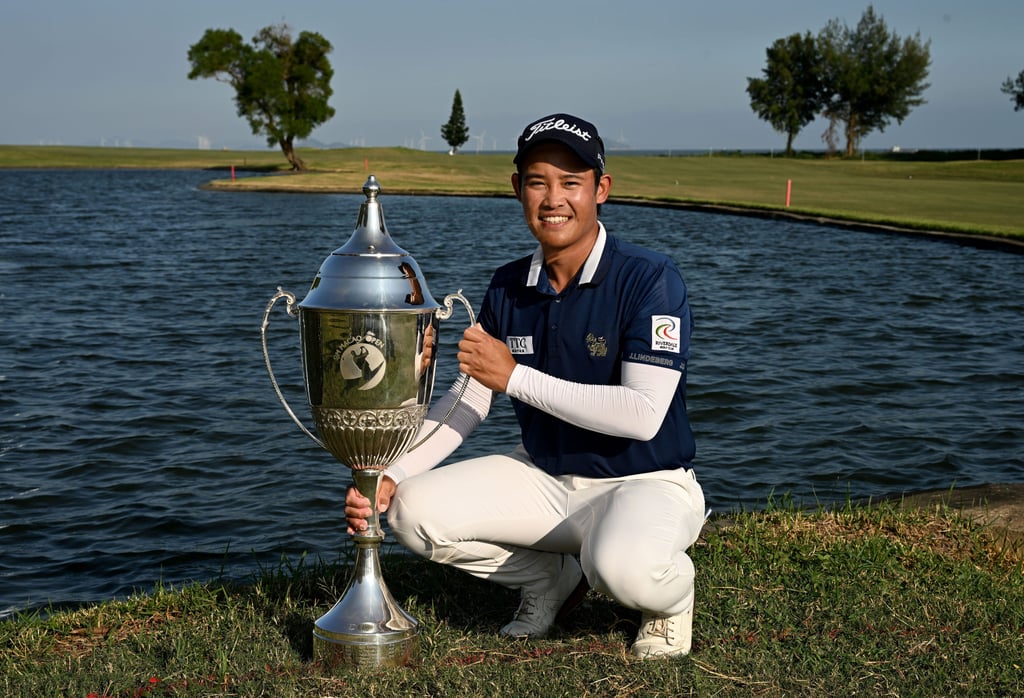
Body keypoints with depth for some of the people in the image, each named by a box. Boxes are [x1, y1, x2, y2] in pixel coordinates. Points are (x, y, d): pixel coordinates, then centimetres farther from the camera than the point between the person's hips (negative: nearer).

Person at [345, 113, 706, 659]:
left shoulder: (650, 279, -18)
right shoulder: (508, 288, 1)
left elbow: (644, 416, -27)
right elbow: (465, 400, 6)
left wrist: (515, 376, -26)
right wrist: (391, 475, -10)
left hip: (646, 484, -6)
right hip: (544, 478, 6)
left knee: (621, 566, -39)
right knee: (415, 510, -13)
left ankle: (670, 590, 1)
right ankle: (553, 577, 10)